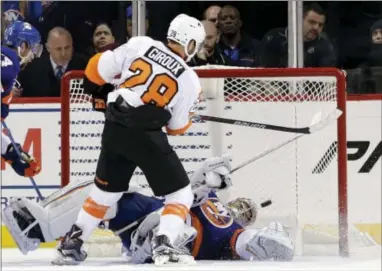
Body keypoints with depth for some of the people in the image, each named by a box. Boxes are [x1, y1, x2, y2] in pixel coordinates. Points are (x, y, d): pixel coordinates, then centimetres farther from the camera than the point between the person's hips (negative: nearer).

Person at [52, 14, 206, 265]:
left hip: (114, 129, 5)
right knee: (180, 193, 9)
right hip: (146, 136, -5)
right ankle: (163, 244, -10)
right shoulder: (189, 80, 0)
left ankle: (71, 245, 25)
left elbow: (98, 68, 7)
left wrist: (96, 88, 26)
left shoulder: (140, 45, 4)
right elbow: (177, 126, 6)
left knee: (106, 190, 23)